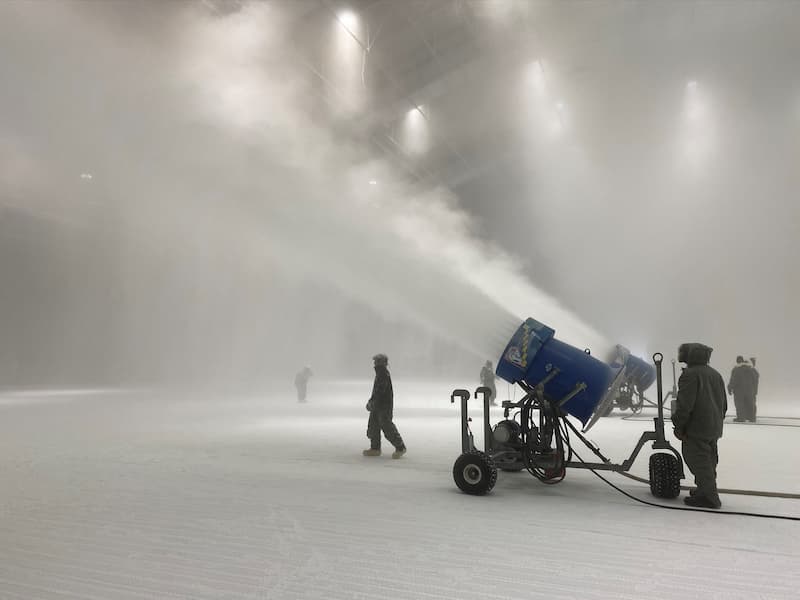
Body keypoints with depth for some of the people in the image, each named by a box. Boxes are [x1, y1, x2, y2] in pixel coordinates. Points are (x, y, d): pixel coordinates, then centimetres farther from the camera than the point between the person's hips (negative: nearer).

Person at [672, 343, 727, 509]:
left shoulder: (690, 374, -14)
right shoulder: (716, 375, 15)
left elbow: (685, 404, -19)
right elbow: (724, 404, 21)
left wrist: (678, 426, -11)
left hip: (696, 428, -9)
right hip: (714, 429, 9)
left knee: (698, 461, -5)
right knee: (709, 460, 18)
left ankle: (709, 497, -5)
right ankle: (705, 490, 29)